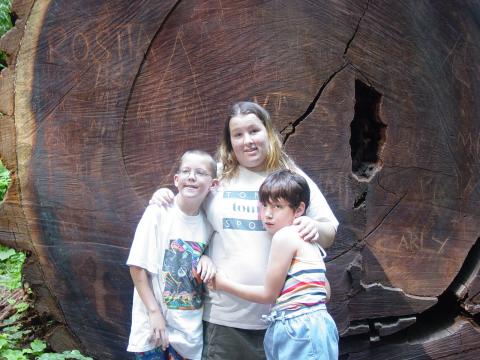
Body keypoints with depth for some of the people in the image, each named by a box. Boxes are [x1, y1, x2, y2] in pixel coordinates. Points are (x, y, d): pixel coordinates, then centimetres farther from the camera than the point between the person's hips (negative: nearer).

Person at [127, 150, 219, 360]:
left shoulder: (207, 222, 0)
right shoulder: (158, 213, -13)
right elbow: (137, 267, -11)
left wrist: (206, 259, -9)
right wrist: (154, 312, -14)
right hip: (155, 325, -4)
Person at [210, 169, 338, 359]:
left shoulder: (284, 236, -12)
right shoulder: (305, 240, 14)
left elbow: (269, 294, -8)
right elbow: (323, 291, 16)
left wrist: (225, 284, 1)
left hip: (301, 331, -9)